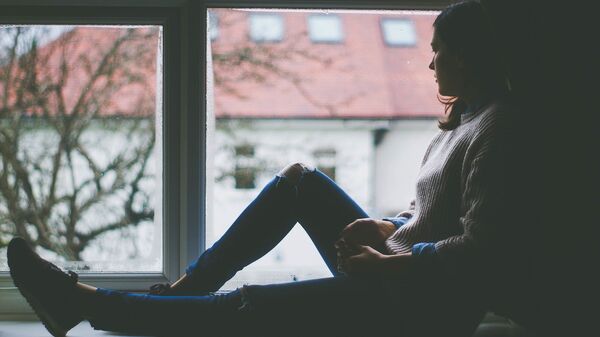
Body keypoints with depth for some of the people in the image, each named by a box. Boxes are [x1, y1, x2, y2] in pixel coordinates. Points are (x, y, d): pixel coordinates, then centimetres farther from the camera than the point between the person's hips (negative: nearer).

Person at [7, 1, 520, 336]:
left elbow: (479, 249, -25)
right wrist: (389, 229, 4)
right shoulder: (465, 117, 15)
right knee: (299, 179, 7)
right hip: (395, 276, 10)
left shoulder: (495, 127, -16)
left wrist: (388, 266, -18)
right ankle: (188, 286, 6)